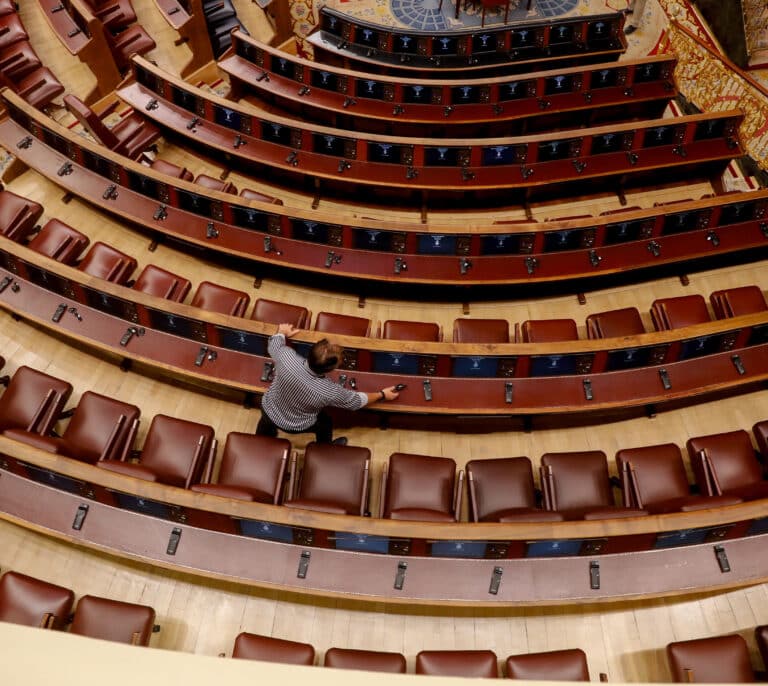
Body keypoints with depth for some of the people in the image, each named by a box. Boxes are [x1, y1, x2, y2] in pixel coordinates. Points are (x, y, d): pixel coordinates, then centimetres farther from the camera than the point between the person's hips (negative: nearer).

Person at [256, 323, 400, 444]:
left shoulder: (286, 356, -34)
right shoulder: (330, 392, -37)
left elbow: (273, 344, -8)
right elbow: (357, 400, -16)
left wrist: (282, 333, 14)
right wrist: (382, 394, 0)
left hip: (268, 410, 2)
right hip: (295, 427, -2)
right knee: (325, 422, 28)